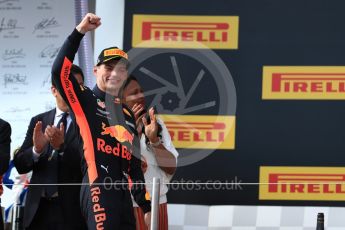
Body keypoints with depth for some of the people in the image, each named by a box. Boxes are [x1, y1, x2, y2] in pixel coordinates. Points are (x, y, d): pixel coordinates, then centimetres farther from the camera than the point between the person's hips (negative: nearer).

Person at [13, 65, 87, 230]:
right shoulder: (38, 122, 8)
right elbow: (20, 164, 4)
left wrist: (62, 146, -27)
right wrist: (36, 149, -15)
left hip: (73, 209, -3)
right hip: (39, 209, 3)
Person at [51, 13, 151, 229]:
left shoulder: (128, 114, 22)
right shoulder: (86, 100, 5)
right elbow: (59, 71, -14)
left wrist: (146, 206, 17)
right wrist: (79, 32, -16)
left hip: (123, 194, 7)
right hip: (98, 189, -7)